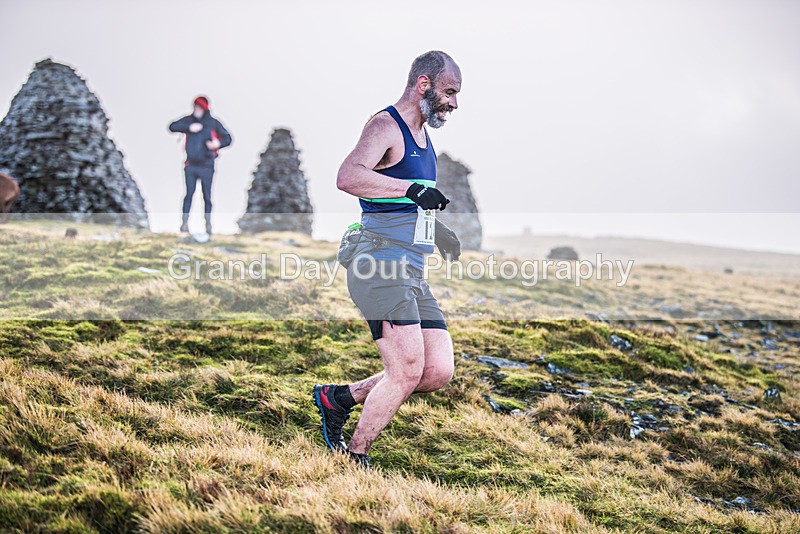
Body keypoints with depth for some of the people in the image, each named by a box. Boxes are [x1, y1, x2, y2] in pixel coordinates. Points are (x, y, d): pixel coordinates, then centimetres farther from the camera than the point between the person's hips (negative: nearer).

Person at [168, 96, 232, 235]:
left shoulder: (213, 123, 0)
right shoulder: (189, 120, 4)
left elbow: (228, 138, 4)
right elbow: (172, 127, -4)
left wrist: (218, 143, -17)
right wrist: (189, 128, -16)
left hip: (206, 166, -1)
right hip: (191, 165, 1)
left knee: (207, 196, 5)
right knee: (189, 193, -1)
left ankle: (208, 223, 12)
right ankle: (185, 222, 3)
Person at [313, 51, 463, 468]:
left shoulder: (423, 137, 21)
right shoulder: (385, 126, -8)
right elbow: (348, 177, -29)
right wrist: (412, 189, -32)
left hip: (412, 276, 9)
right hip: (380, 268, -9)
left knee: (439, 372, 1)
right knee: (407, 372, -14)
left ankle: (339, 396, 16)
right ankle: (354, 459, 2)